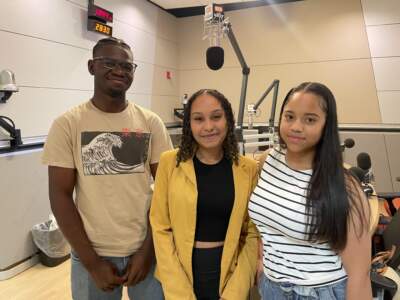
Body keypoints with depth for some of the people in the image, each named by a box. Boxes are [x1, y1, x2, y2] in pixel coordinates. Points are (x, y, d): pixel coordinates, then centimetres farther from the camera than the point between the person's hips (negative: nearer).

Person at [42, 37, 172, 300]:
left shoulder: (151, 123, -3)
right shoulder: (67, 124, -7)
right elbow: (60, 195, -6)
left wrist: (148, 249, -6)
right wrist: (92, 262, -8)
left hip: (146, 249, 2)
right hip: (91, 254, -1)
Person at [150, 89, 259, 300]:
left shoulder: (248, 168, -7)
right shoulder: (170, 162, -10)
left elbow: (253, 232, -3)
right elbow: (160, 227, -8)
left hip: (228, 272, 1)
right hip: (178, 272, 0)